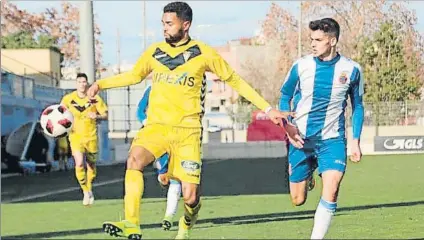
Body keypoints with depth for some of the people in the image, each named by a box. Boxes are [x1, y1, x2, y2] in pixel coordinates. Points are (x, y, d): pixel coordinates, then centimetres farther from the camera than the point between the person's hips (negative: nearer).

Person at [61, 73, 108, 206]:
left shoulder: (95, 99, -4)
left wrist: (96, 116, -18)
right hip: (76, 136, -1)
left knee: (91, 165, 12)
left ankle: (89, 190, 37)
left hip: (91, 136, 1)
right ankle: (85, 192, -3)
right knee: (79, 163, -19)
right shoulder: (68, 99, -4)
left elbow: (105, 115, 2)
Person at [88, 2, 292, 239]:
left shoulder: (203, 53, -1)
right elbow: (134, 75, 24)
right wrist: (101, 84, 12)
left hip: (188, 130, -2)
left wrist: (268, 108, 6)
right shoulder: (154, 52, 7)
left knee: (190, 196, -5)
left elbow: (235, 81, 8)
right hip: (156, 126, 2)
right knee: (135, 159, -30)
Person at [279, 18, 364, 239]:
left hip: (332, 139, -1)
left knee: (331, 190, -24)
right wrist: (287, 125, -7)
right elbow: (285, 96, 9)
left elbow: (357, 106, 8)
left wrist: (356, 140, 1)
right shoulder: (300, 66, -5)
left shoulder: (351, 70, -5)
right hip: (301, 138, 1)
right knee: (297, 200, 8)